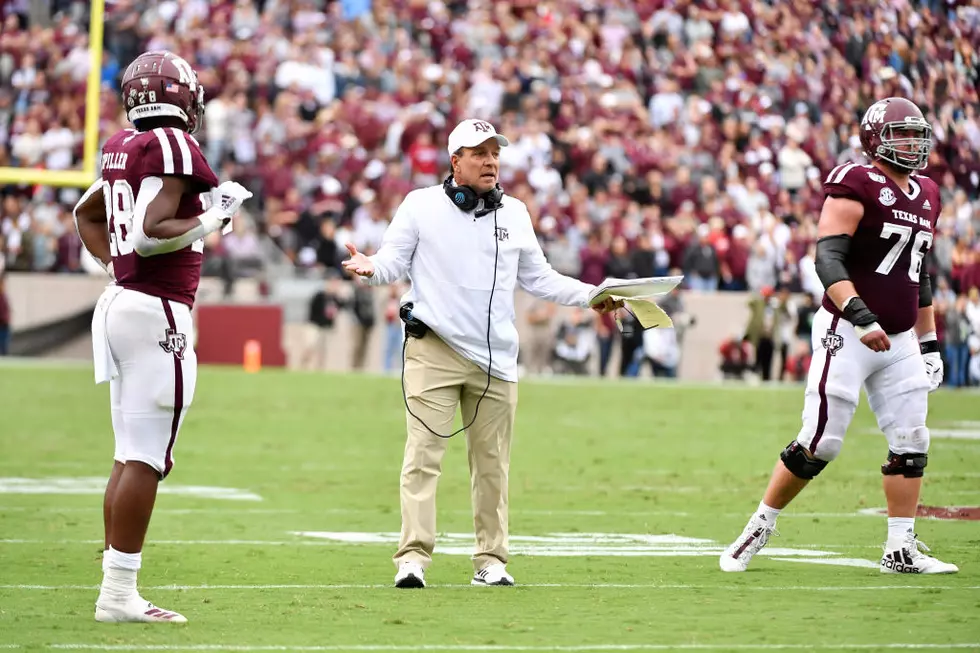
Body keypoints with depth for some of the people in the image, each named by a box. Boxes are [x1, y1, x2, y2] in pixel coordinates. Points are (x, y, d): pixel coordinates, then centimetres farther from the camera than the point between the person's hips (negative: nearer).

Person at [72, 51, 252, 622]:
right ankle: (120, 592, -7)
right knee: (145, 460, -7)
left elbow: (88, 214, 29)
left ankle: (117, 587, 14)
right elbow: (150, 232, -22)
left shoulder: (125, 148, 13)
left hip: (120, 299, 9)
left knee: (132, 457, 12)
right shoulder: (173, 146, -14)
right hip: (156, 312, -9)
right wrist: (213, 215, -11)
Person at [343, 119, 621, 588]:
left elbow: (538, 278, 19)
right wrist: (370, 268, -23)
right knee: (423, 455, -10)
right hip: (433, 350, -4)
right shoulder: (421, 205, 3)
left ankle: (491, 560, 15)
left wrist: (590, 296, 8)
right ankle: (413, 558, -11)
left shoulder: (515, 213, 14)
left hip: (496, 357, 4)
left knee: (492, 463, 7)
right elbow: (393, 261, 0)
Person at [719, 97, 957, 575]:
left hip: (900, 340, 8)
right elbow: (828, 258, -21)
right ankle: (758, 530, 8)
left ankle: (901, 549, 7)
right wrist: (861, 317, -33)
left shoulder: (926, 196, 14)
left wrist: (930, 342, 22)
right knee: (819, 443, -7)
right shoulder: (857, 186, -11)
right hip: (847, 335, -7)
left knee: (911, 443, 1)